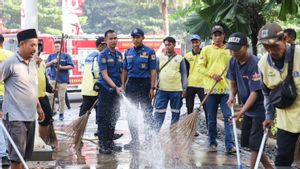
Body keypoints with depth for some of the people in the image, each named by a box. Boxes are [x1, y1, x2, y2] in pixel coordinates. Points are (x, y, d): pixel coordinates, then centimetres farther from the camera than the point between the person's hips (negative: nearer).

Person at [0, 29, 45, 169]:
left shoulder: (33, 63, 11)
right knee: (17, 156, -7)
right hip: (15, 117, -7)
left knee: (25, 155, 13)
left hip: (30, 116, 7)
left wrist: (38, 107, 23)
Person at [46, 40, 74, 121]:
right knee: (50, 96, -6)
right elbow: (46, 65, 6)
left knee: (61, 97, -1)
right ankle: (53, 111, 11)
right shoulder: (51, 56, 14)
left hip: (63, 80, -2)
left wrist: (61, 67, -14)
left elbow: (71, 66, -2)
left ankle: (61, 113, 9)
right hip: (53, 79, 2)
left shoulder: (66, 56, 5)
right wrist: (52, 62, -12)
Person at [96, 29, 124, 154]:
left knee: (113, 117, 11)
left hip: (116, 90, 7)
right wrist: (115, 87, -23)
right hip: (105, 89, -7)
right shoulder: (103, 55, -9)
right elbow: (104, 75, -15)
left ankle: (110, 142, 21)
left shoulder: (119, 54, 11)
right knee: (103, 118, -3)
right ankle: (102, 145, 0)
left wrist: (121, 87, 4)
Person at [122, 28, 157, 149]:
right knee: (131, 114, 8)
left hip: (144, 84, -5)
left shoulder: (149, 52, -2)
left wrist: (152, 88, -11)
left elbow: (153, 71, -5)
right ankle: (134, 140, 17)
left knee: (147, 113, 1)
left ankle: (148, 139, 9)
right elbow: (125, 71, 14)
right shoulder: (128, 52, 11)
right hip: (131, 84, 5)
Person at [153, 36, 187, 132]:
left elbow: (184, 74, 6)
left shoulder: (180, 59, 6)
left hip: (176, 90, -1)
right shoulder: (160, 58, 11)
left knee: (175, 113, 6)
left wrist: (184, 89, -1)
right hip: (162, 89, 1)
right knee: (159, 112, -5)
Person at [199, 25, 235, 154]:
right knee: (211, 119, 7)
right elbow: (201, 67, 0)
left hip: (226, 88, 1)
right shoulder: (206, 50, 5)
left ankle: (230, 145, -7)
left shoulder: (229, 51, 9)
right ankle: (212, 143, 18)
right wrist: (212, 74, -14)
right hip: (211, 89, -1)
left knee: (228, 117, -6)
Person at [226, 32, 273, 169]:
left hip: (260, 108, -8)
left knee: (255, 144, -7)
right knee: (246, 141, 13)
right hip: (248, 108, 9)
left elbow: (255, 92, -26)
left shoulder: (255, 64, -25)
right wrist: (232, 95, -8)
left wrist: (242, 111, -33)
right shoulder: (233, 62, -2)